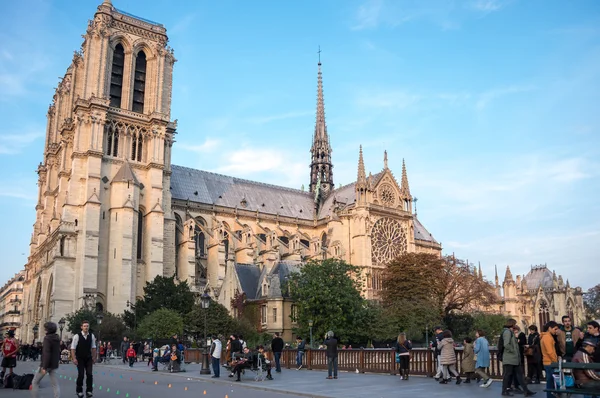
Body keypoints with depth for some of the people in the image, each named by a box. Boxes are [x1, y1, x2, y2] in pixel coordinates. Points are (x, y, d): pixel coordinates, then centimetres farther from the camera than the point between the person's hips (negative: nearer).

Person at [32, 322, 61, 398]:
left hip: (46, 364, -7)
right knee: (55, 385, 4)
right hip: (54, 365, 7)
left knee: (35, 382, 9)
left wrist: (44, 367, -22)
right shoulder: (57, 338, 10)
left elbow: (46, 353, -21)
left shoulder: (47, 338, -15)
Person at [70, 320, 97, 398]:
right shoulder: (77, 336, -11)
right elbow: (73, 348, -9)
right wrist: (74, 358, -14)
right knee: (81, 375, -1)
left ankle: (89, 391, 5)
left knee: (90, 374, -4)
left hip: (89, 358, 3)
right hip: (80, 359, -3)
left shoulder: (92, 336, 1)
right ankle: (79, 391, 17)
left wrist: (94, 357, 8)